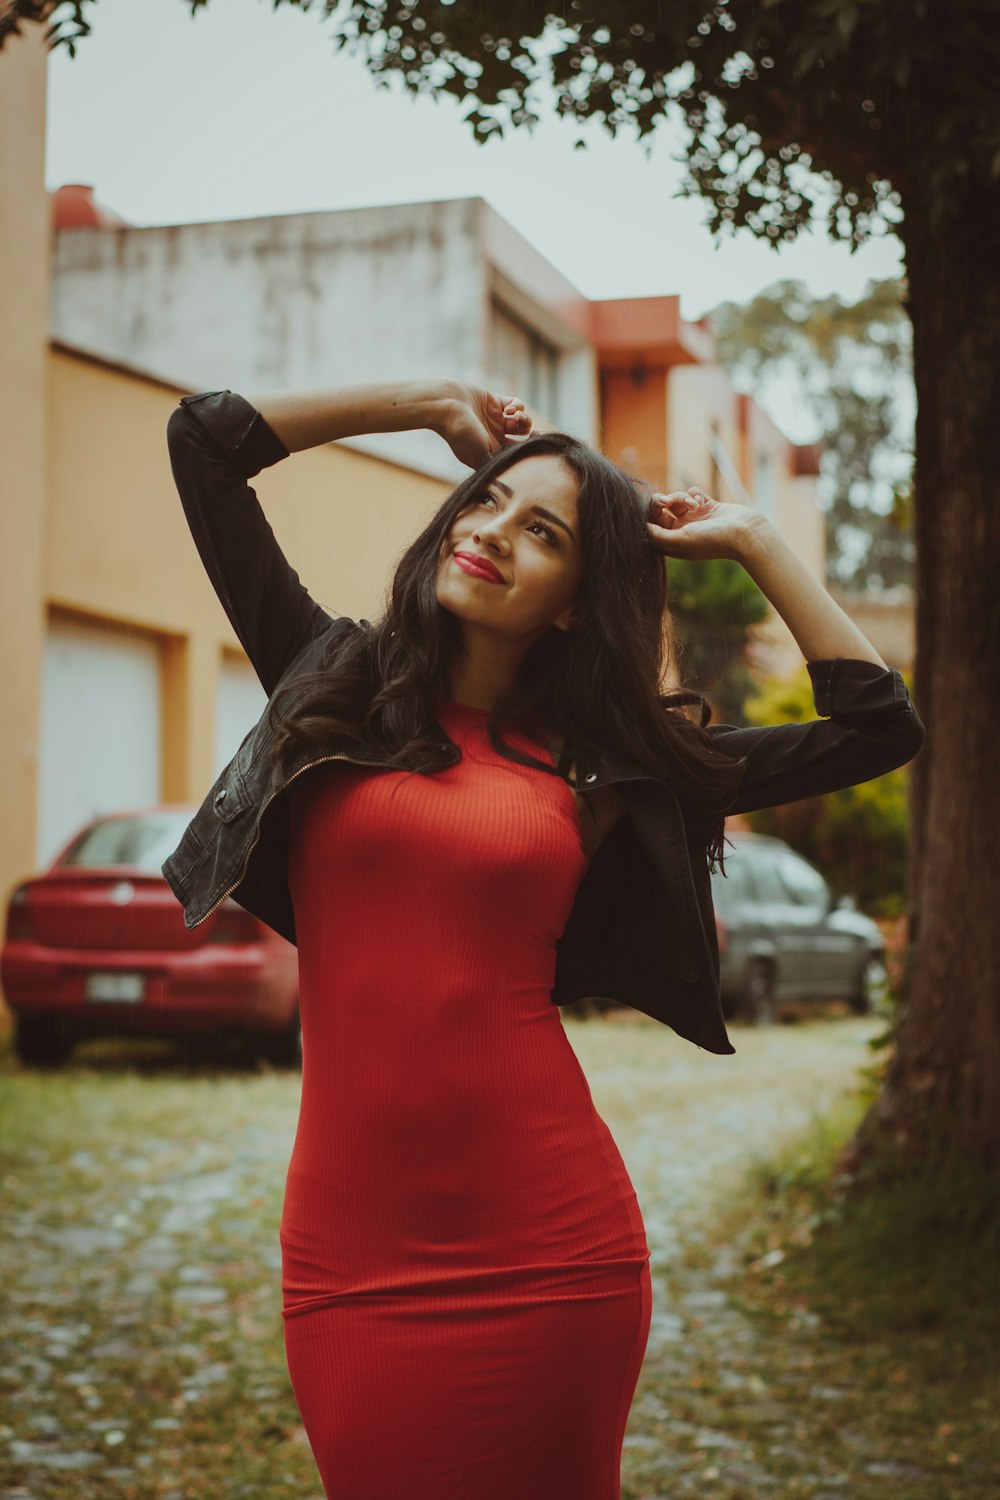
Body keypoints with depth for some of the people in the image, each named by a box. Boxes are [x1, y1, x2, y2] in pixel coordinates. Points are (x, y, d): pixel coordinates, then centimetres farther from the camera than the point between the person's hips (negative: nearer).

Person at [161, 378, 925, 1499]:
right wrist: (437, 404, 12)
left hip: (547, 1243, 0)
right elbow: (206, 437, 8)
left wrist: (748, 541, 9)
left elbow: (880, 725, 6)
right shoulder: (334, 685, 8)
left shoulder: (602, 761, 7)